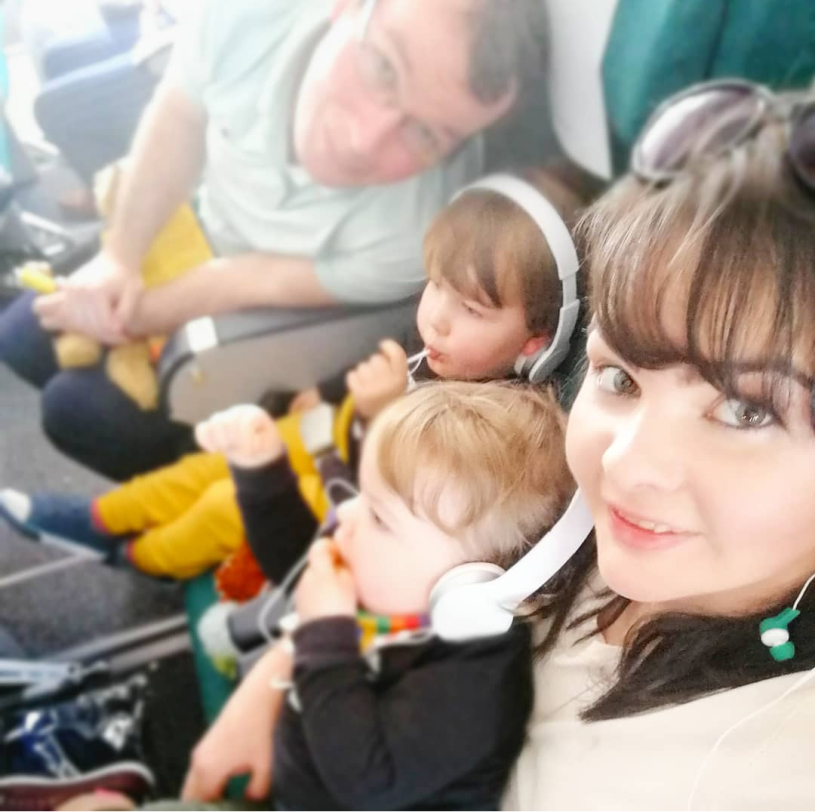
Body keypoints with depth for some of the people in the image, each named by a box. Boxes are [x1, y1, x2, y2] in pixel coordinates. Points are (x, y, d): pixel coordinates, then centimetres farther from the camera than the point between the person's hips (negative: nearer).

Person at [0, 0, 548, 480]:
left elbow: (255, 285, -24)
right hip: (195, 234, 5)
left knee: (80, 410, -9)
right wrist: (117, 256, -12)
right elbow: (180, 117, -11)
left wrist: (136, 319, -13)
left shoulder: (416, 230, -41)